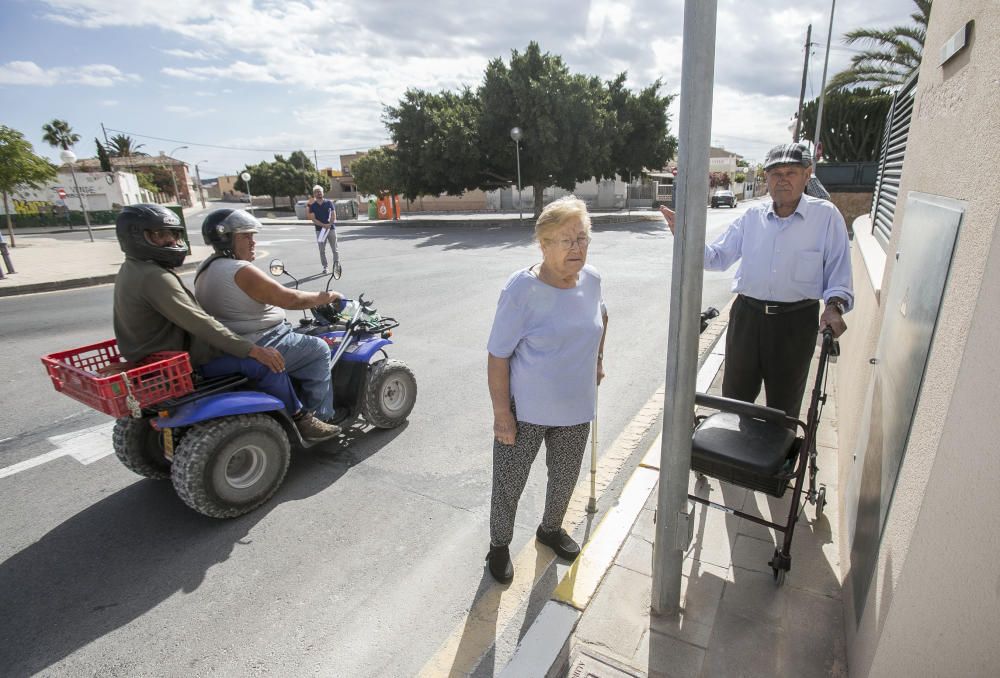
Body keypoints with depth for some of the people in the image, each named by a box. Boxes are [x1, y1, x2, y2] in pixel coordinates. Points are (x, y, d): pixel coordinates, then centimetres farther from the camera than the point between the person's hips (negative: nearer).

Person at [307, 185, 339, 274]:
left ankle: (337, 265, 5)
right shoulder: (312, 205, 5)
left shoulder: (329, 202, 6)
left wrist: (329, 224, -17)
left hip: (331, 228, 0)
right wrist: (323, 225, -16)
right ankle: (325, 267, 12)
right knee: (322, 250, 2)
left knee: (334, 249, -1)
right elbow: (313, 219, -2)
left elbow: (333, 215, 0)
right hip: (319, 229, 0)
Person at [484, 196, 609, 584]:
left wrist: (598, 358, 18)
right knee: (508, 484, 11)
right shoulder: (522, 289, -22)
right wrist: (501, 412, -17)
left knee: (565, 479, 24)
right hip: (523, 412, -5)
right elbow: (497, 356, -18)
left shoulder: (591, 279, -4)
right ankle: (499, 545, 40)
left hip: (575, 409, 6)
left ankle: (551, 529, 53)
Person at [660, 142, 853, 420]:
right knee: (734, 397, 13)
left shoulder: (826, 215, -2)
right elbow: (718, 257, 6)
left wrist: (834, 306, -17)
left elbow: (838, 270, -1)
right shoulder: (753, 216, 6)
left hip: (795, 322, -2)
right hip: (747, 315, 3)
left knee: (784, 405, 12)